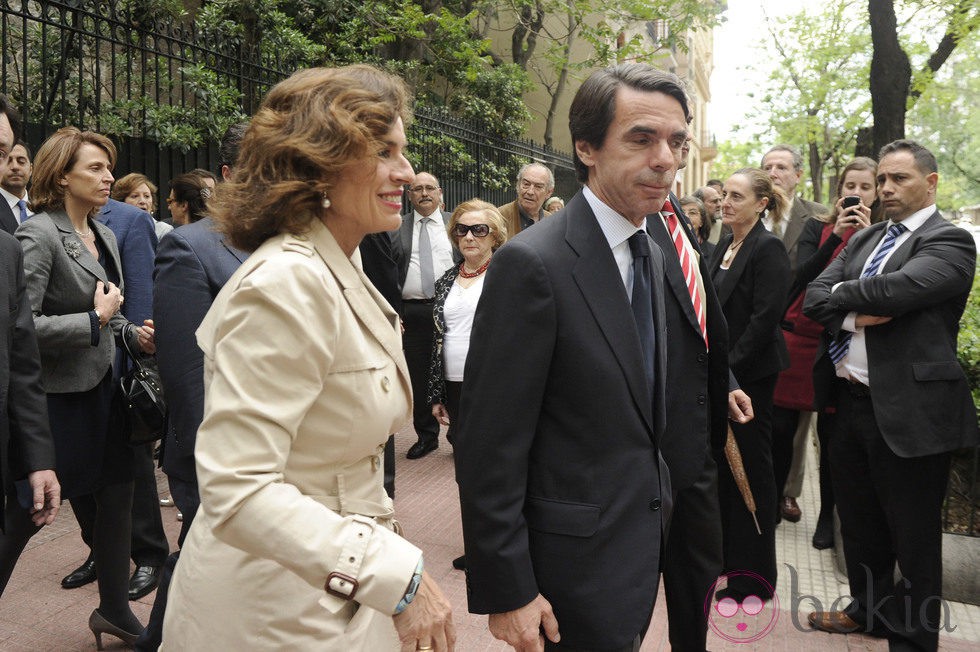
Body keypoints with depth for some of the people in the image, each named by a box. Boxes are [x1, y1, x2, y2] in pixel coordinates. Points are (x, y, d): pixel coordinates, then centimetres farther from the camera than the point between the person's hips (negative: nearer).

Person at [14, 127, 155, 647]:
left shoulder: (104, 235, 11)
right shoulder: (39, 235, -14)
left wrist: (132, 333, 4)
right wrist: (95, 320, -18)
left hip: (104, 385, 8)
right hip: (61, 394, -8)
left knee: (118, 492, 14)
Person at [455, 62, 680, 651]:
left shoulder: (652, 252, 5)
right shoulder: (533, 263, -23)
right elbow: (490, 444, -22)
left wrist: (655, 502, 17)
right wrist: (506, 591, -18)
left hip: (643, 536, 8)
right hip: (577, 556, -8)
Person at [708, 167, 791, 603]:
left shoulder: (768, 248, -14)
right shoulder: (724, 245, 11)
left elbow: (765, 317, -20)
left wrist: (730, 367, -18)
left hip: (750, 374, -8)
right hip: (719, 373, 8)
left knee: (751, 469, 2)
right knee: (722, 463, 16)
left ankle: (754, 576, 17)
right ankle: (724, 554, 33)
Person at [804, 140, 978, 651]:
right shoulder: (863, 239, 13)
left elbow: (897, 289, -27)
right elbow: (814, 297, 3)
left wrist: (841, 292, -9)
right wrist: (853, 316, -16)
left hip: (907, 410, -7)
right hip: (850, 400, 7)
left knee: (912, 535, 9)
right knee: (858, 521, 21)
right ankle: (868, 609, 42)